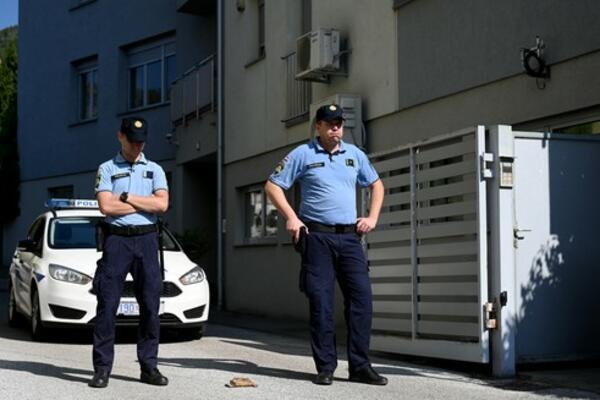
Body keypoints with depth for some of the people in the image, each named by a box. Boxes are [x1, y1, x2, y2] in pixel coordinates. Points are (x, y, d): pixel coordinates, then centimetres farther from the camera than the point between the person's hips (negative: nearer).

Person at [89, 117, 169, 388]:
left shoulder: (154, 170, 13)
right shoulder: (107, 169, 8)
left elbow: (162, 204, -2)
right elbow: (106, 206, -7)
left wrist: (126, 197, -5)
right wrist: (145, 203, -4)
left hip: (146, 239, 2)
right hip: (116, 239, -2)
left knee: (150, 304, 1)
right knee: (107, 304, -5)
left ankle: (149, 367, 7)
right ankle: (102, 368, -2)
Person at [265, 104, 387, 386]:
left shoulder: (354, 154, 12)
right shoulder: (302, 154, 1)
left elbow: (376, 184, 24)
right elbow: (272, 185, 3)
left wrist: (372, 217, 10)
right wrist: (291, 217, -7)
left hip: (350, 236, 3)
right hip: (317, 237, -3)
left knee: (361, 297, -4)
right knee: (321, 302, -2)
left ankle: (360, 366, 3)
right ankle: (325, 367, 5)